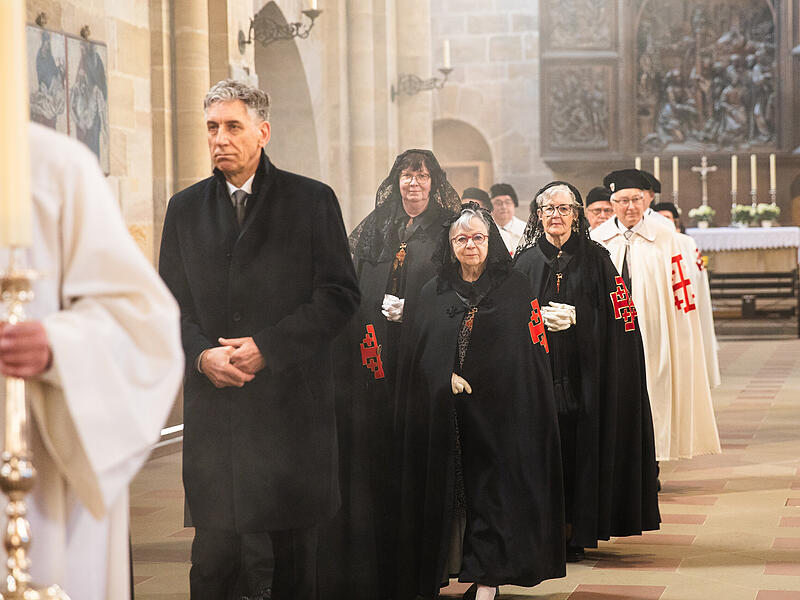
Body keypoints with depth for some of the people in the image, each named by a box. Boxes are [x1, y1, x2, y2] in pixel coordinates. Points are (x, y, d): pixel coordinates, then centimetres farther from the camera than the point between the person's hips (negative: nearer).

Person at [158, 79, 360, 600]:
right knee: (214, 547, -1)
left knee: (296, 550, 5)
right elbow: (172, 301, 12)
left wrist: (267, 347, -12)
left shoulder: (312, 201, 3)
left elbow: (340, 295, -3)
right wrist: (202, 353, -8)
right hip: (213, 400, 2)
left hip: (292, 403, -2)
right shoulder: (185, 208, 13)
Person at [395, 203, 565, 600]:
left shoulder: (515, 289, 4)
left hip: (500, 414, -2)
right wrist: (447, 378, -9)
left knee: (492, 490, -5)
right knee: (447, 489, 2)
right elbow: (418, 354, 8)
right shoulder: (434, 293, 11)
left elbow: (529, 353, -1)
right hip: (445, 415, 2)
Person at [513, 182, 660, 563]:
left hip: (583, 372, -1)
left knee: (579, 444, -4)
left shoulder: (595, 259, 6)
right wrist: (539, 319, -10)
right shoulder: (525, 260, 9)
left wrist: (574, 318, -13)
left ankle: (576, 533, 3)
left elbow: (614, 317, 1)